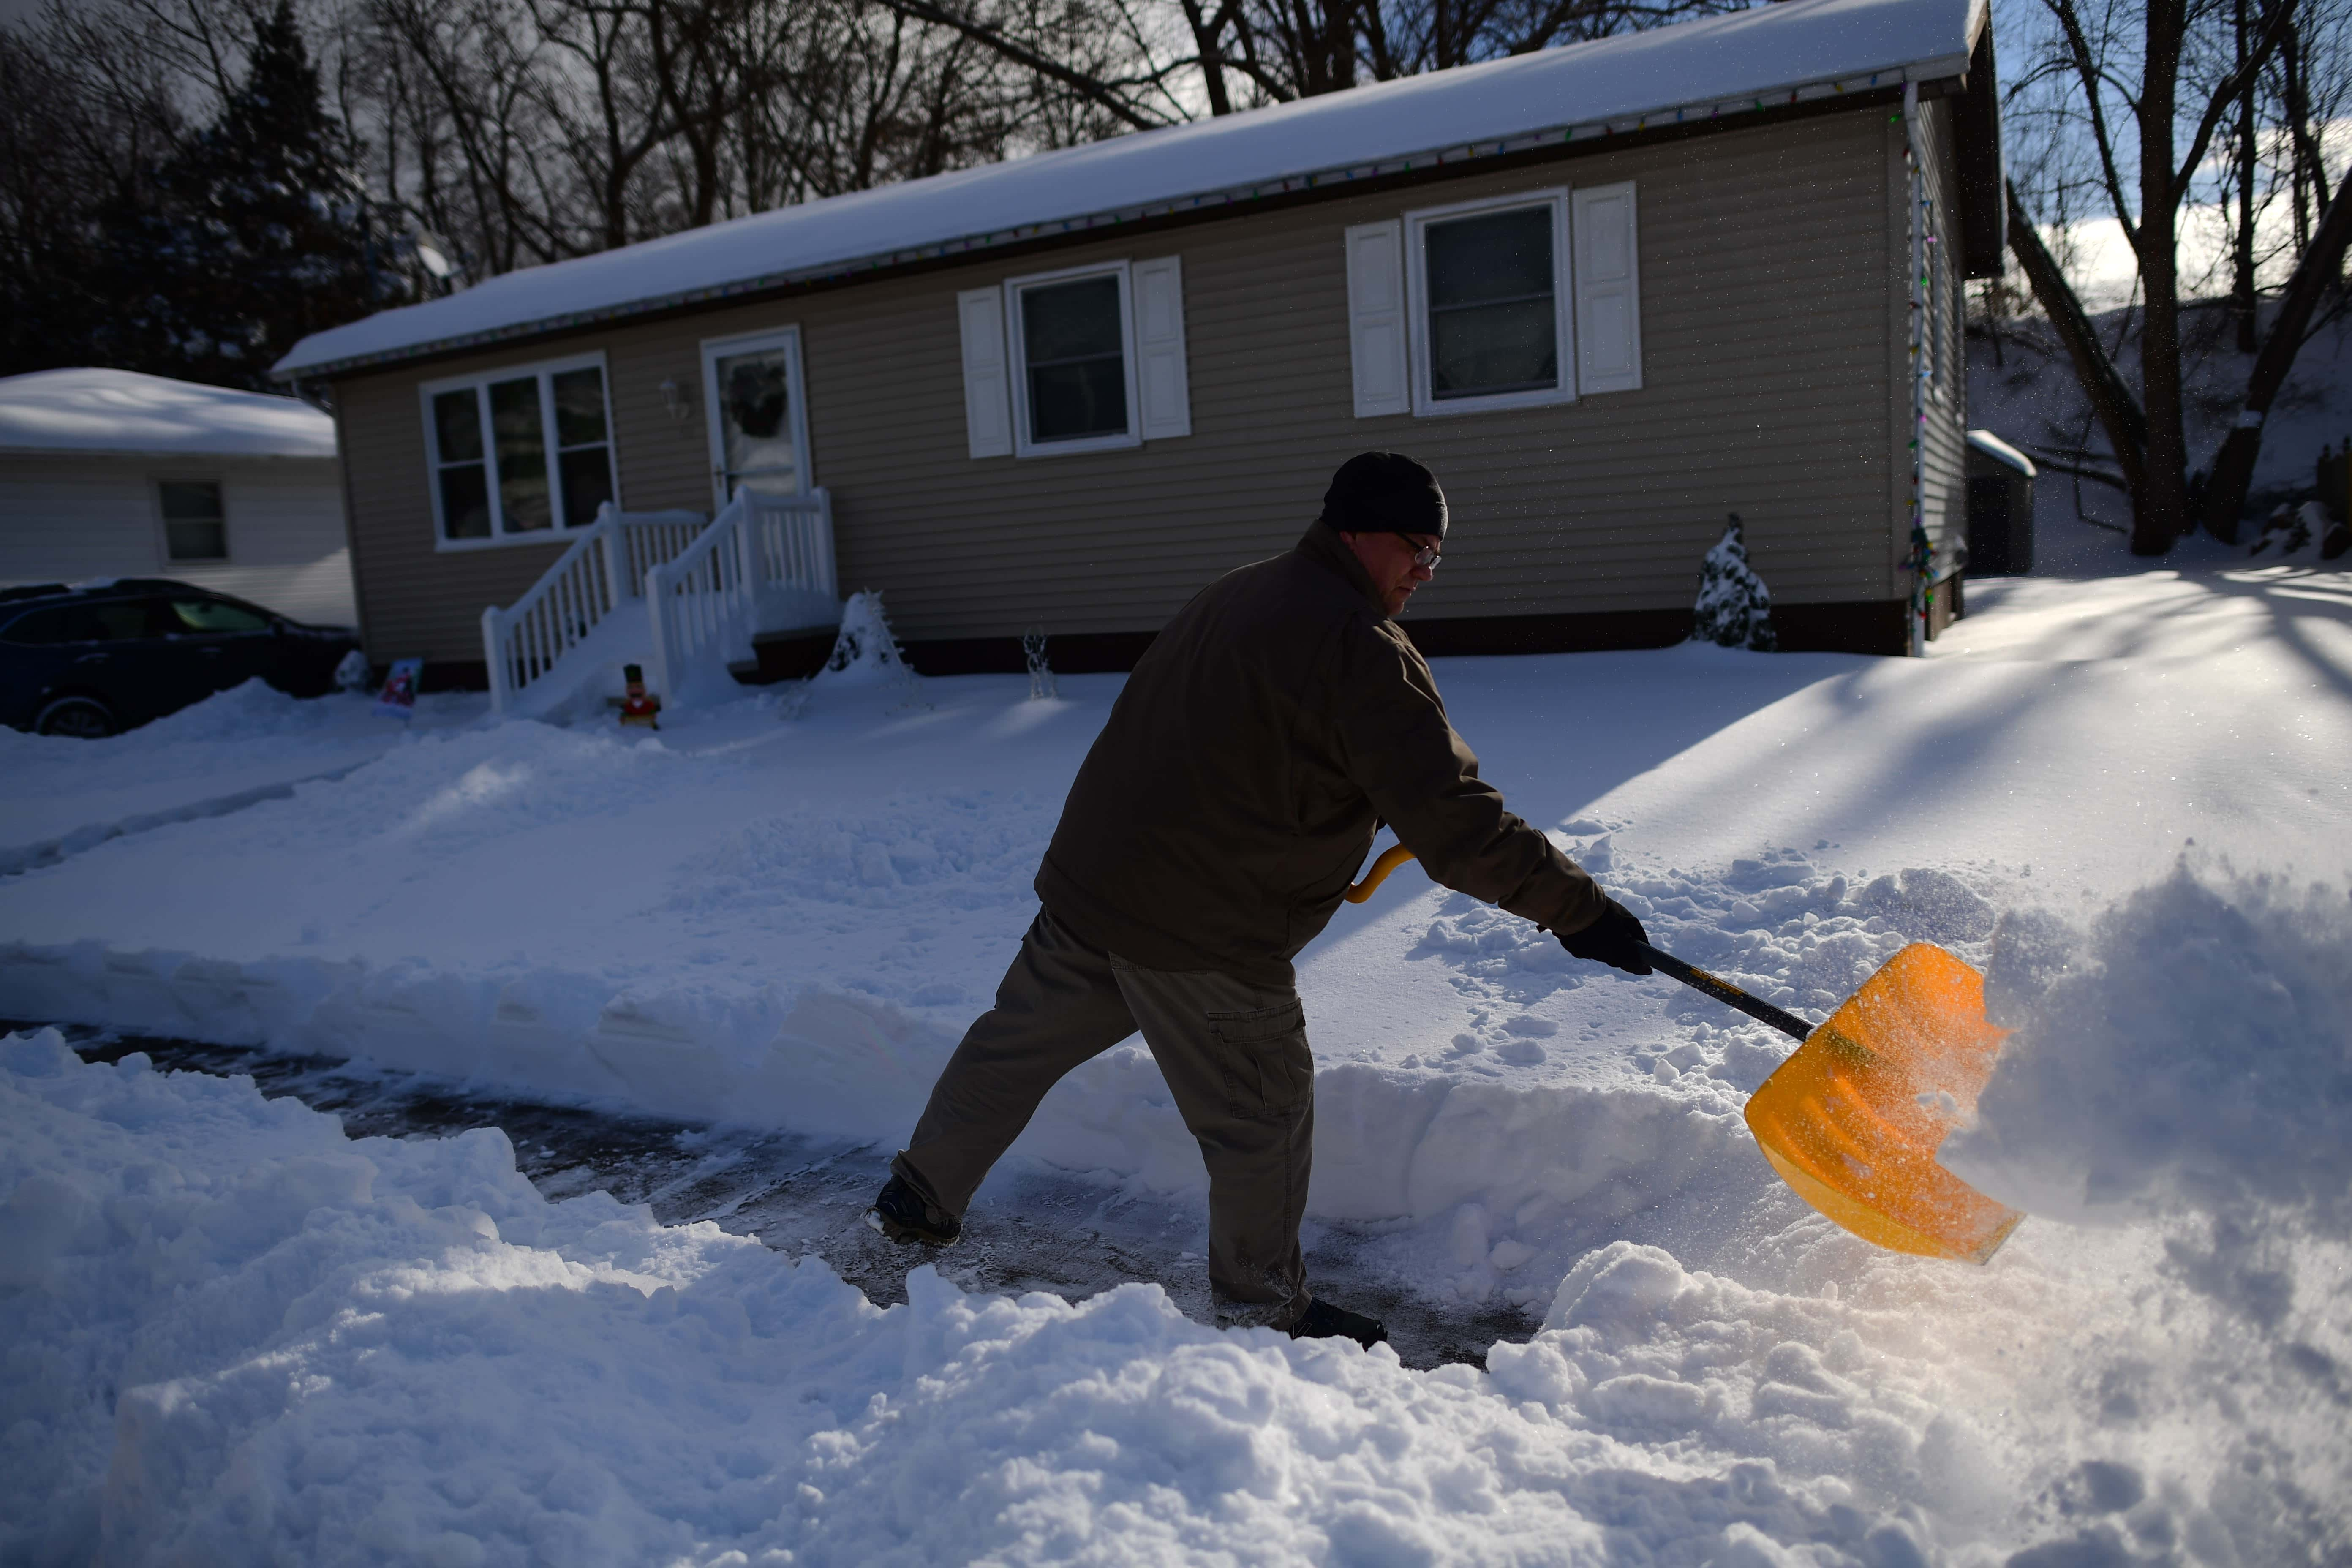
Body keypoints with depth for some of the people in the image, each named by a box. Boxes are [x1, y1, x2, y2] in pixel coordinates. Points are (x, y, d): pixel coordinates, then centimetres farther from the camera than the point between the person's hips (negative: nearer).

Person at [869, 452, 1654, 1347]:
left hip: (1086, 875, 9)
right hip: (1200, 934, -9)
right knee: (1263, 1119, 8)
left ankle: (920, 1200, 41)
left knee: (1015, 1046, 23)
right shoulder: (1362, 649, -16)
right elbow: (1454, 825, -21)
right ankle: (1264, 1313, 25)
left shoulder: (1238, 594, 13)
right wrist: (1579, 910, -13)